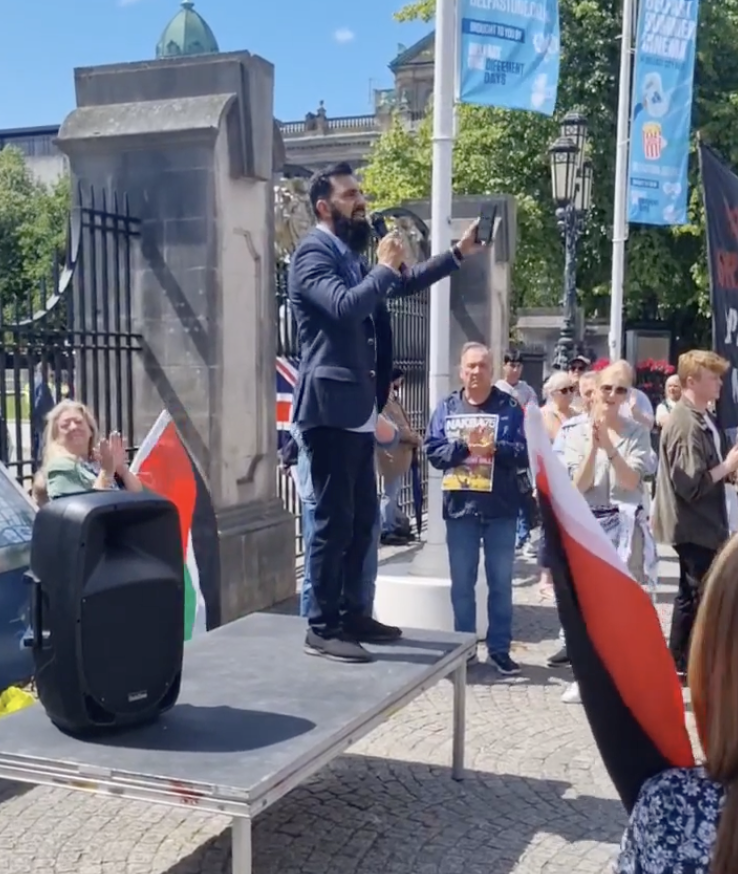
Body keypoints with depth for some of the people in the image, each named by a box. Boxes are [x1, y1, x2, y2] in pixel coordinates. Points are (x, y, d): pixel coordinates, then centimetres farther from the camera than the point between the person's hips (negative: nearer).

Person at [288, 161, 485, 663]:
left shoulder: (351, 258, 19)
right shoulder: (313, 254, -10)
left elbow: (404, 284, 31)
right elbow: (345, 306, -27)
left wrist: (459, 254, 25)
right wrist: (385, 267, -13)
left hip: (357, 408, 10)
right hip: (330, 407, -10)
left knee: (363, 517, 13)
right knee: (334, 519, -7)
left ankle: (351, 613, 24)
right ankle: (322, 628, 0)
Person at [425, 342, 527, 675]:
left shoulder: (510, 407, 1)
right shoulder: (447, 408, 6)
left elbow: (525, 452, -5)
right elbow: (433, 450, -3)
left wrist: (494, 448, -21)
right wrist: (465, 446, -17)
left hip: (501, 507, -1)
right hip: (460, 506, 1)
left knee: (501, 581, 8)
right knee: (462, 582, 9)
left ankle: (499, 648, 18)